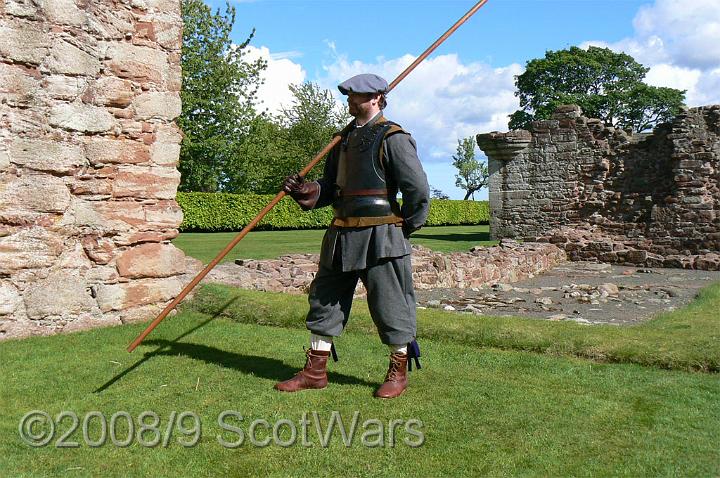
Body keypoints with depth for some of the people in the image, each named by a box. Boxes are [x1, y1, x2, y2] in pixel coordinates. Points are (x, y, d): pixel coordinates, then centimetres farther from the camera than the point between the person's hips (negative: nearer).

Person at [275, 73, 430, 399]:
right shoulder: (344, 138, 16)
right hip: (341, 235, 8)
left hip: (379, 237, -8)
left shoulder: (393, 138, -8)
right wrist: (305, 192, 1)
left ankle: (398, 373, 20)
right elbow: (330, 186, 20)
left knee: (389, 304, 3)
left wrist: (403, 228, -2)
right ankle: (315, 371, 22)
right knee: (324, 299, 10)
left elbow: (418, 190, -10)